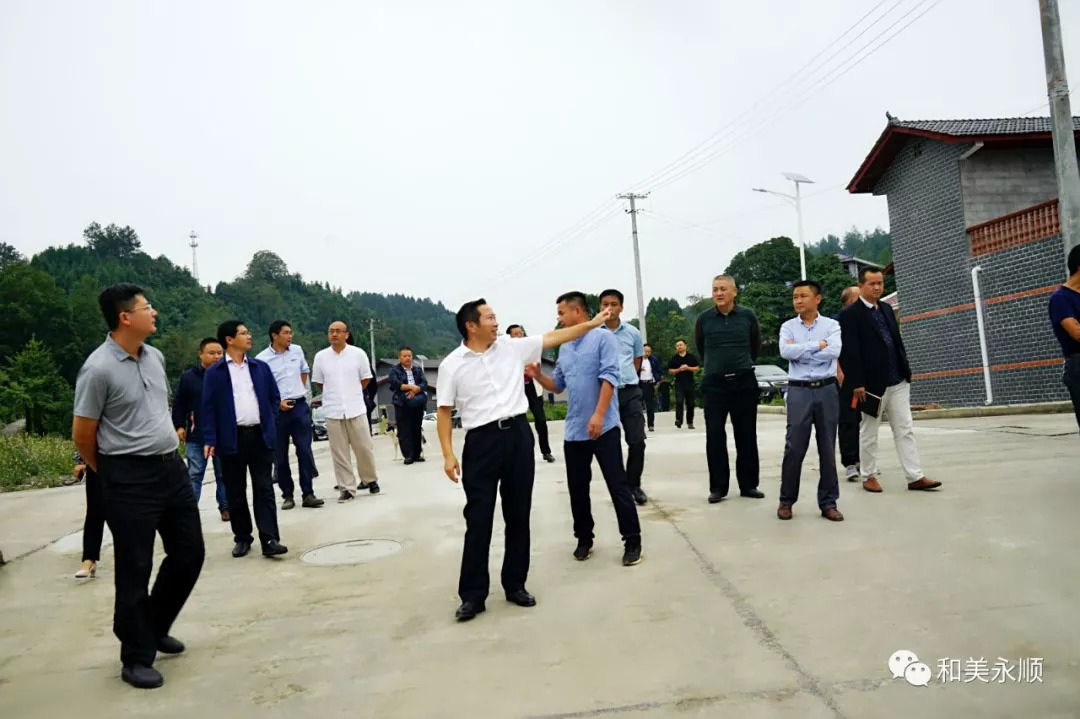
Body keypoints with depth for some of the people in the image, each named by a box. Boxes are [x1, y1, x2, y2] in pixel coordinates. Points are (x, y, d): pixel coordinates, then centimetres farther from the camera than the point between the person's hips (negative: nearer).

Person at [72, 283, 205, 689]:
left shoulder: (155, 357, 7)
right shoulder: (99, 368, -15)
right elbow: (82, 435, -9)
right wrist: (111, 474, 4)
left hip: (171, 467, 7)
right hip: (130, 479, -7)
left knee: (189, 551, 13)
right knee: (135, 569, 3)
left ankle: (154, 627, 35)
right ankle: (137, 658, 20)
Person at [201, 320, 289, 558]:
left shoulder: (261, 367, 8)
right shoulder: (214, 372, -1)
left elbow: (274, 397, 16)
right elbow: (208, 407, -3)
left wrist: (268, 421, 6)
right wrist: (210, 439, -9)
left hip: (260, 436, 2)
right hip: (232, 439, -2)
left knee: (264, 489, 0)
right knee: (235, 493, 8)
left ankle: (269, 539, -1)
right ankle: (242, 538, 20)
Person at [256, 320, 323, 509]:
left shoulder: (297, 350, 5)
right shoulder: (262, 358, -8)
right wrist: (277, 402, -14)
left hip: (300, 406, 3)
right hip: (277, 410, -3)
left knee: (305, 451, 0)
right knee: (280, 456, 6)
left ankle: (308, 494, 6)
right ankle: (288, 495, 17)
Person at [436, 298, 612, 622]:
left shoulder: (512, 347, 7)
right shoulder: (452, 364, -2)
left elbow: (553, 337, 12)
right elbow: (444, 412, 0)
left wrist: (593, 323, 11)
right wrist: (448, 455, -8)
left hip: (518, 434, 4)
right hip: (481, 441, -3)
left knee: (518, 515, 9)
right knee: (478, 519, 1)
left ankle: (515, 584, 23)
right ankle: (473, 594, 11)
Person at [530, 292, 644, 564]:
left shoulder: (603, 338, -7)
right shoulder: (564, 348, 14)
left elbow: (609, 377, -16)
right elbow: (558, 385, 19)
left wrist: (599, 415, -23)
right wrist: (538, 376, 1)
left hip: (604, 427, -7)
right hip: (574, 430, 7)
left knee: (618, 485, -1)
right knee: (577, 488, 12)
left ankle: (632, 541, 9)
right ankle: (584, 538, 26)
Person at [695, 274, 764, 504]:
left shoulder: (747, 315, -2)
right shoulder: (704, 318, -3)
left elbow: (756, 345, 14)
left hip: (744, 382, 1)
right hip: (714, 383, 0)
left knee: (746, 435, 7)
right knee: (715, 437, 0)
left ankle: (748, 484, 17)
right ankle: (717, 487, 9)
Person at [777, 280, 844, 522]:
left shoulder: (831, 325, 4)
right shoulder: (788, 327, 6)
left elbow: (833, 352, -13)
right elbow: (785, 352, -12)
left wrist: (799, 350, -9)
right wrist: (817, 345, -10)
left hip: (827, 390, 0)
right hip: (799, 391, 0)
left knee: (827, 448, 5)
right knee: (794, 448, -1)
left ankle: (828, 502, 13)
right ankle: (786, 500, 10)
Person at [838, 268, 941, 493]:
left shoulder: (886, 309, 13)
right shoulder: (850, 314, -10)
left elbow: (897, 341, 17)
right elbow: (850, 352, -15)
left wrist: (906, 371, 12)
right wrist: (857, 383, -19)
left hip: (897, 381, 7)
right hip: (872, 383, -6)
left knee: (905, 430, 6)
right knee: (869, 433, 6)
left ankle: (915, 477, 8)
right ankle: (868, 476, 18)